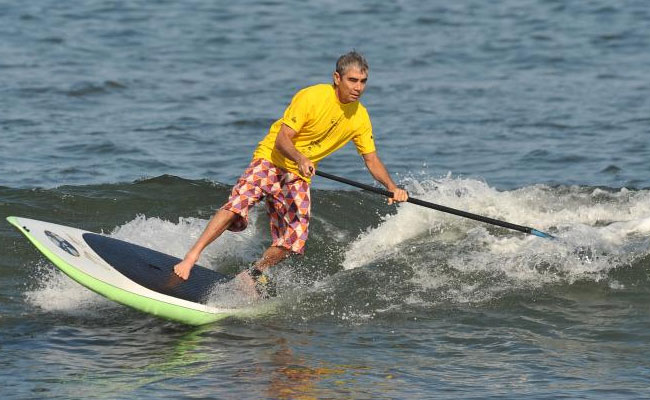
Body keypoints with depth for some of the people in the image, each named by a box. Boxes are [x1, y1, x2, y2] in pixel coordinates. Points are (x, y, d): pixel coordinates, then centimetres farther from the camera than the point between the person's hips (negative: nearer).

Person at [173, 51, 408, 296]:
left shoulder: (360, 117, 0)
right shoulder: (312, 97, -18)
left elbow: (371, 159, 8)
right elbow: (282, 139, -21)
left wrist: (392, 188, -6)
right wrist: (300, 159, -40)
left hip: (299, 177, 5)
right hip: (271, 160, -5)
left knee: (292, 241, -10)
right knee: (237, 204, -29)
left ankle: (253, 275, 15)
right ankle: (191, 258, -28)